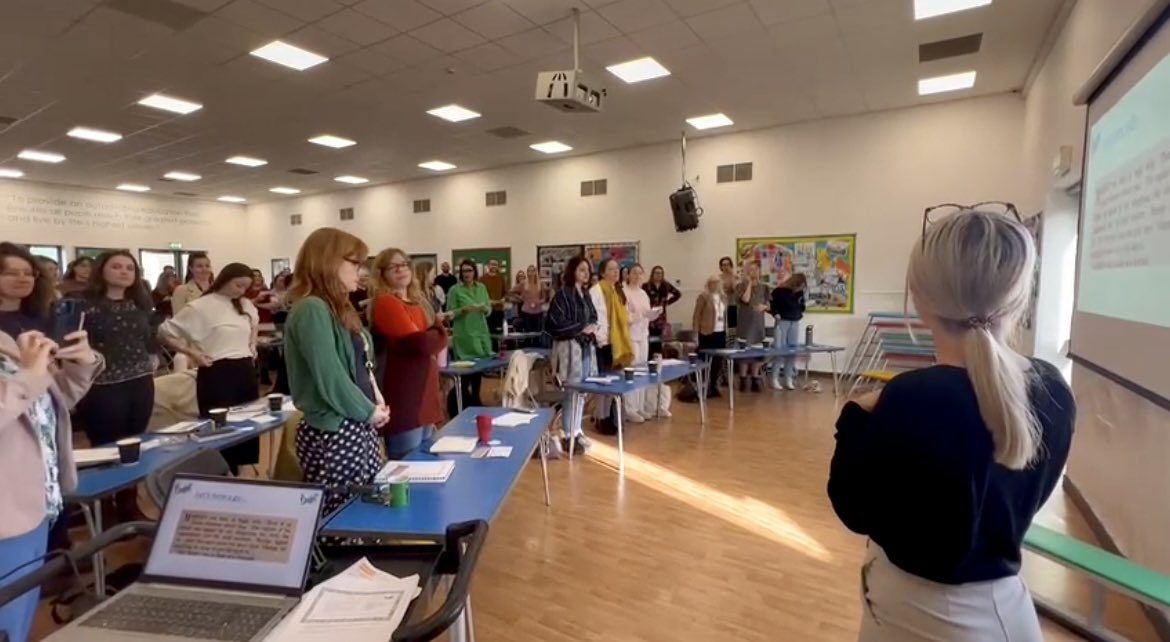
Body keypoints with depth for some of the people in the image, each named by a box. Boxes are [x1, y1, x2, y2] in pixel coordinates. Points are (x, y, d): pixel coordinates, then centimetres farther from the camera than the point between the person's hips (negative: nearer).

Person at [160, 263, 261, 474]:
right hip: (217, 373, -6)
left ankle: (239, 472, 25)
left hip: (246, 371, 6)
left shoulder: (246, 306, 9)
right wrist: (191, 352, -10)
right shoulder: (201, 306, -9)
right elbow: (166, 331, -6)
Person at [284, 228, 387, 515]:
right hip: (334, 434, -9)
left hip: (358, 428, 9)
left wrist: (375, 401, 1)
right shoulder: (311, 310, -17)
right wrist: (369, 411, -10)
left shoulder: (337, 308, 12)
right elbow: (330, 379, -23)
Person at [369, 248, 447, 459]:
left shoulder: (418, 302, 16)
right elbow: (420, 343, -21)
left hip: (425, 397, 9)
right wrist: (436, 334, -2)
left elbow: (440, 337, 13)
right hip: (404, 402, -9)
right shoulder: (385, 303, -13)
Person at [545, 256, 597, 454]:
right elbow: (554, 323, -19)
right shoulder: (562, 294, -11)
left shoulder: (585, 294, 13)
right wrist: (581, 328, -16)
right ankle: (568, 436, 7)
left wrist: (593, 327, 4)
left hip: (586, 347, 8)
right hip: (569, 347, -8)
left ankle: (577, 430, 25)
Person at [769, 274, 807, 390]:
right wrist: (775, 314, -15)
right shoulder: (779, 291, -13)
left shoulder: (800, 292, 6)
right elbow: (770, 303, -5)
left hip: (795, 323, 6)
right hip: (782, 322, -6)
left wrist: (801, 313, 8)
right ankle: (774, 379, 0)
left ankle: (788, 379, 14)